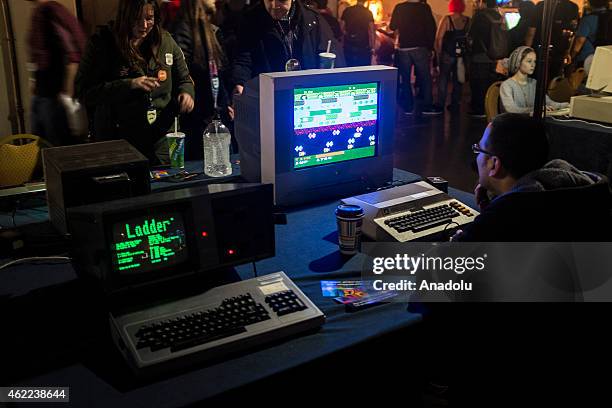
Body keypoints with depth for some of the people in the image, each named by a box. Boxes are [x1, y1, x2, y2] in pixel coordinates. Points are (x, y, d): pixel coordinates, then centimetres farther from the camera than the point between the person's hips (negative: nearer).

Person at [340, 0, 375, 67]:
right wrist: (372, 47, -4)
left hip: (349, 46, 3)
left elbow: (342, 29, 3)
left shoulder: (347, 11, 2)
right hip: (363, 47, -3)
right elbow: (371, 31, -9)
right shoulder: (368, 13, -6)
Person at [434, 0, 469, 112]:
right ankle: (455, 104, 14)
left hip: (448, 54, -3)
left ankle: (440, 104, 4)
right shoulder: (468, 21, 0)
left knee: (443, 79, 5)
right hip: (462, 55, 3)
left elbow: (439, 38, -12)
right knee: (458, 80, 12)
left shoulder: (447, 19, -7)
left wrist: (438, 52, -4)